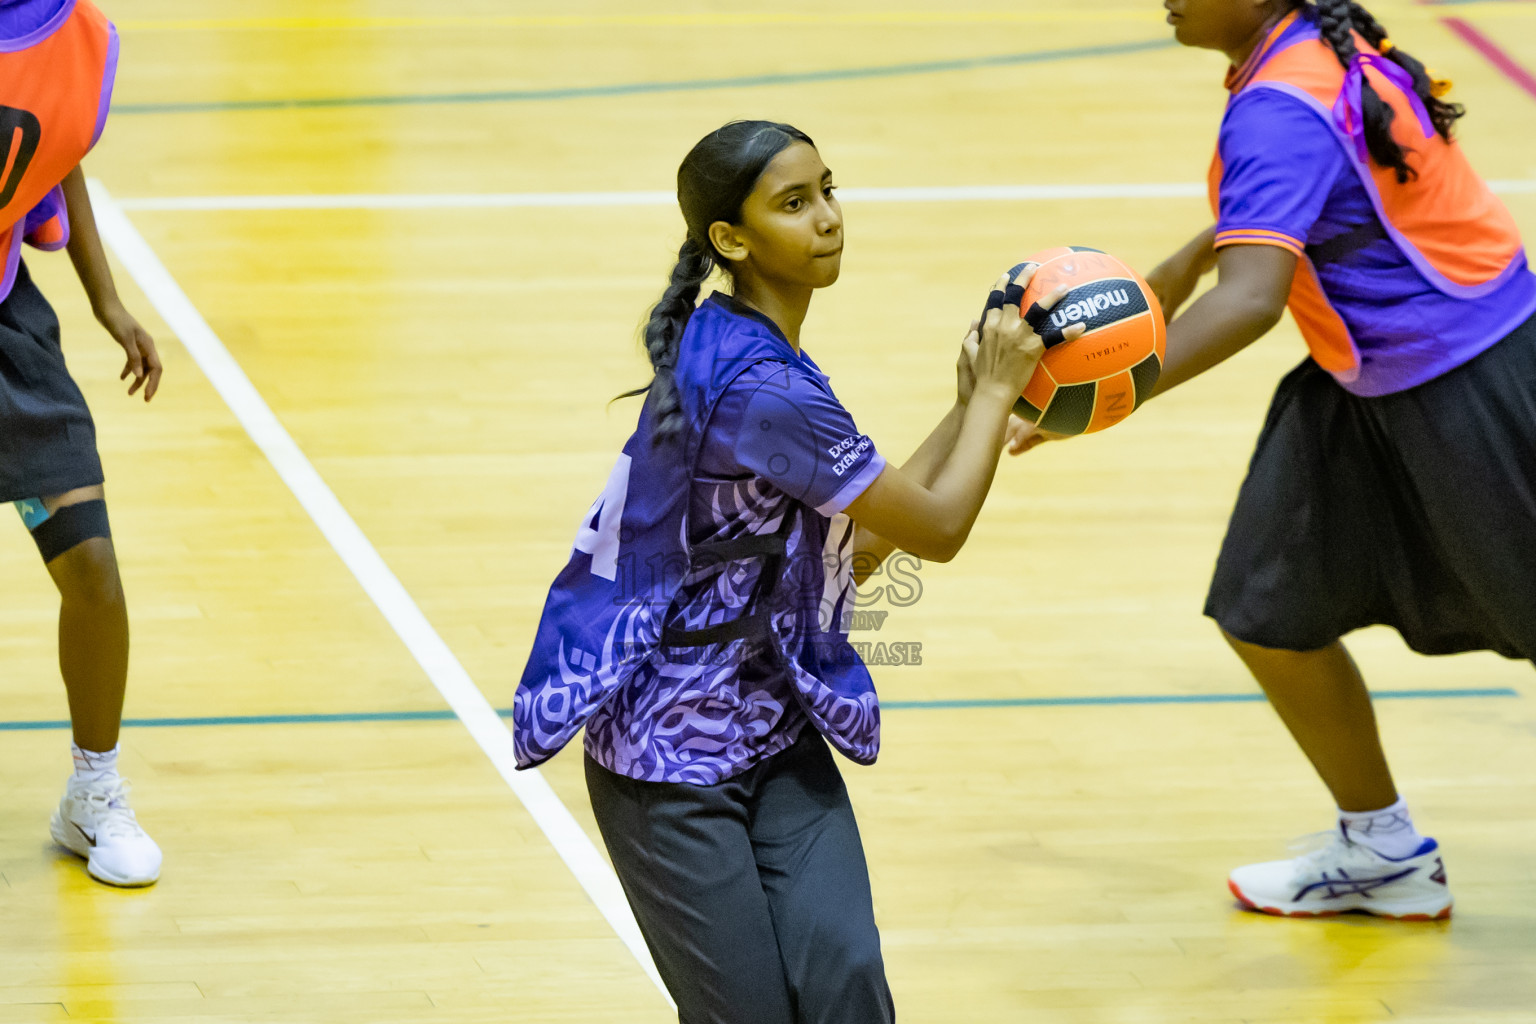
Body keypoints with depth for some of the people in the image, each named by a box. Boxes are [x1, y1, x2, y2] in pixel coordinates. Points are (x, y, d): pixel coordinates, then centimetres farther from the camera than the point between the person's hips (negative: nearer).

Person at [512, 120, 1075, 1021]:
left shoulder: (731, 353, 6)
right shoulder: (759, 390, -23)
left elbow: (854, 550, 13)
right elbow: (938, 531, -14)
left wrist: (970, 413, 9)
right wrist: (995, 390, -2)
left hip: (776, 734, 8)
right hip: (670, 762, -8)